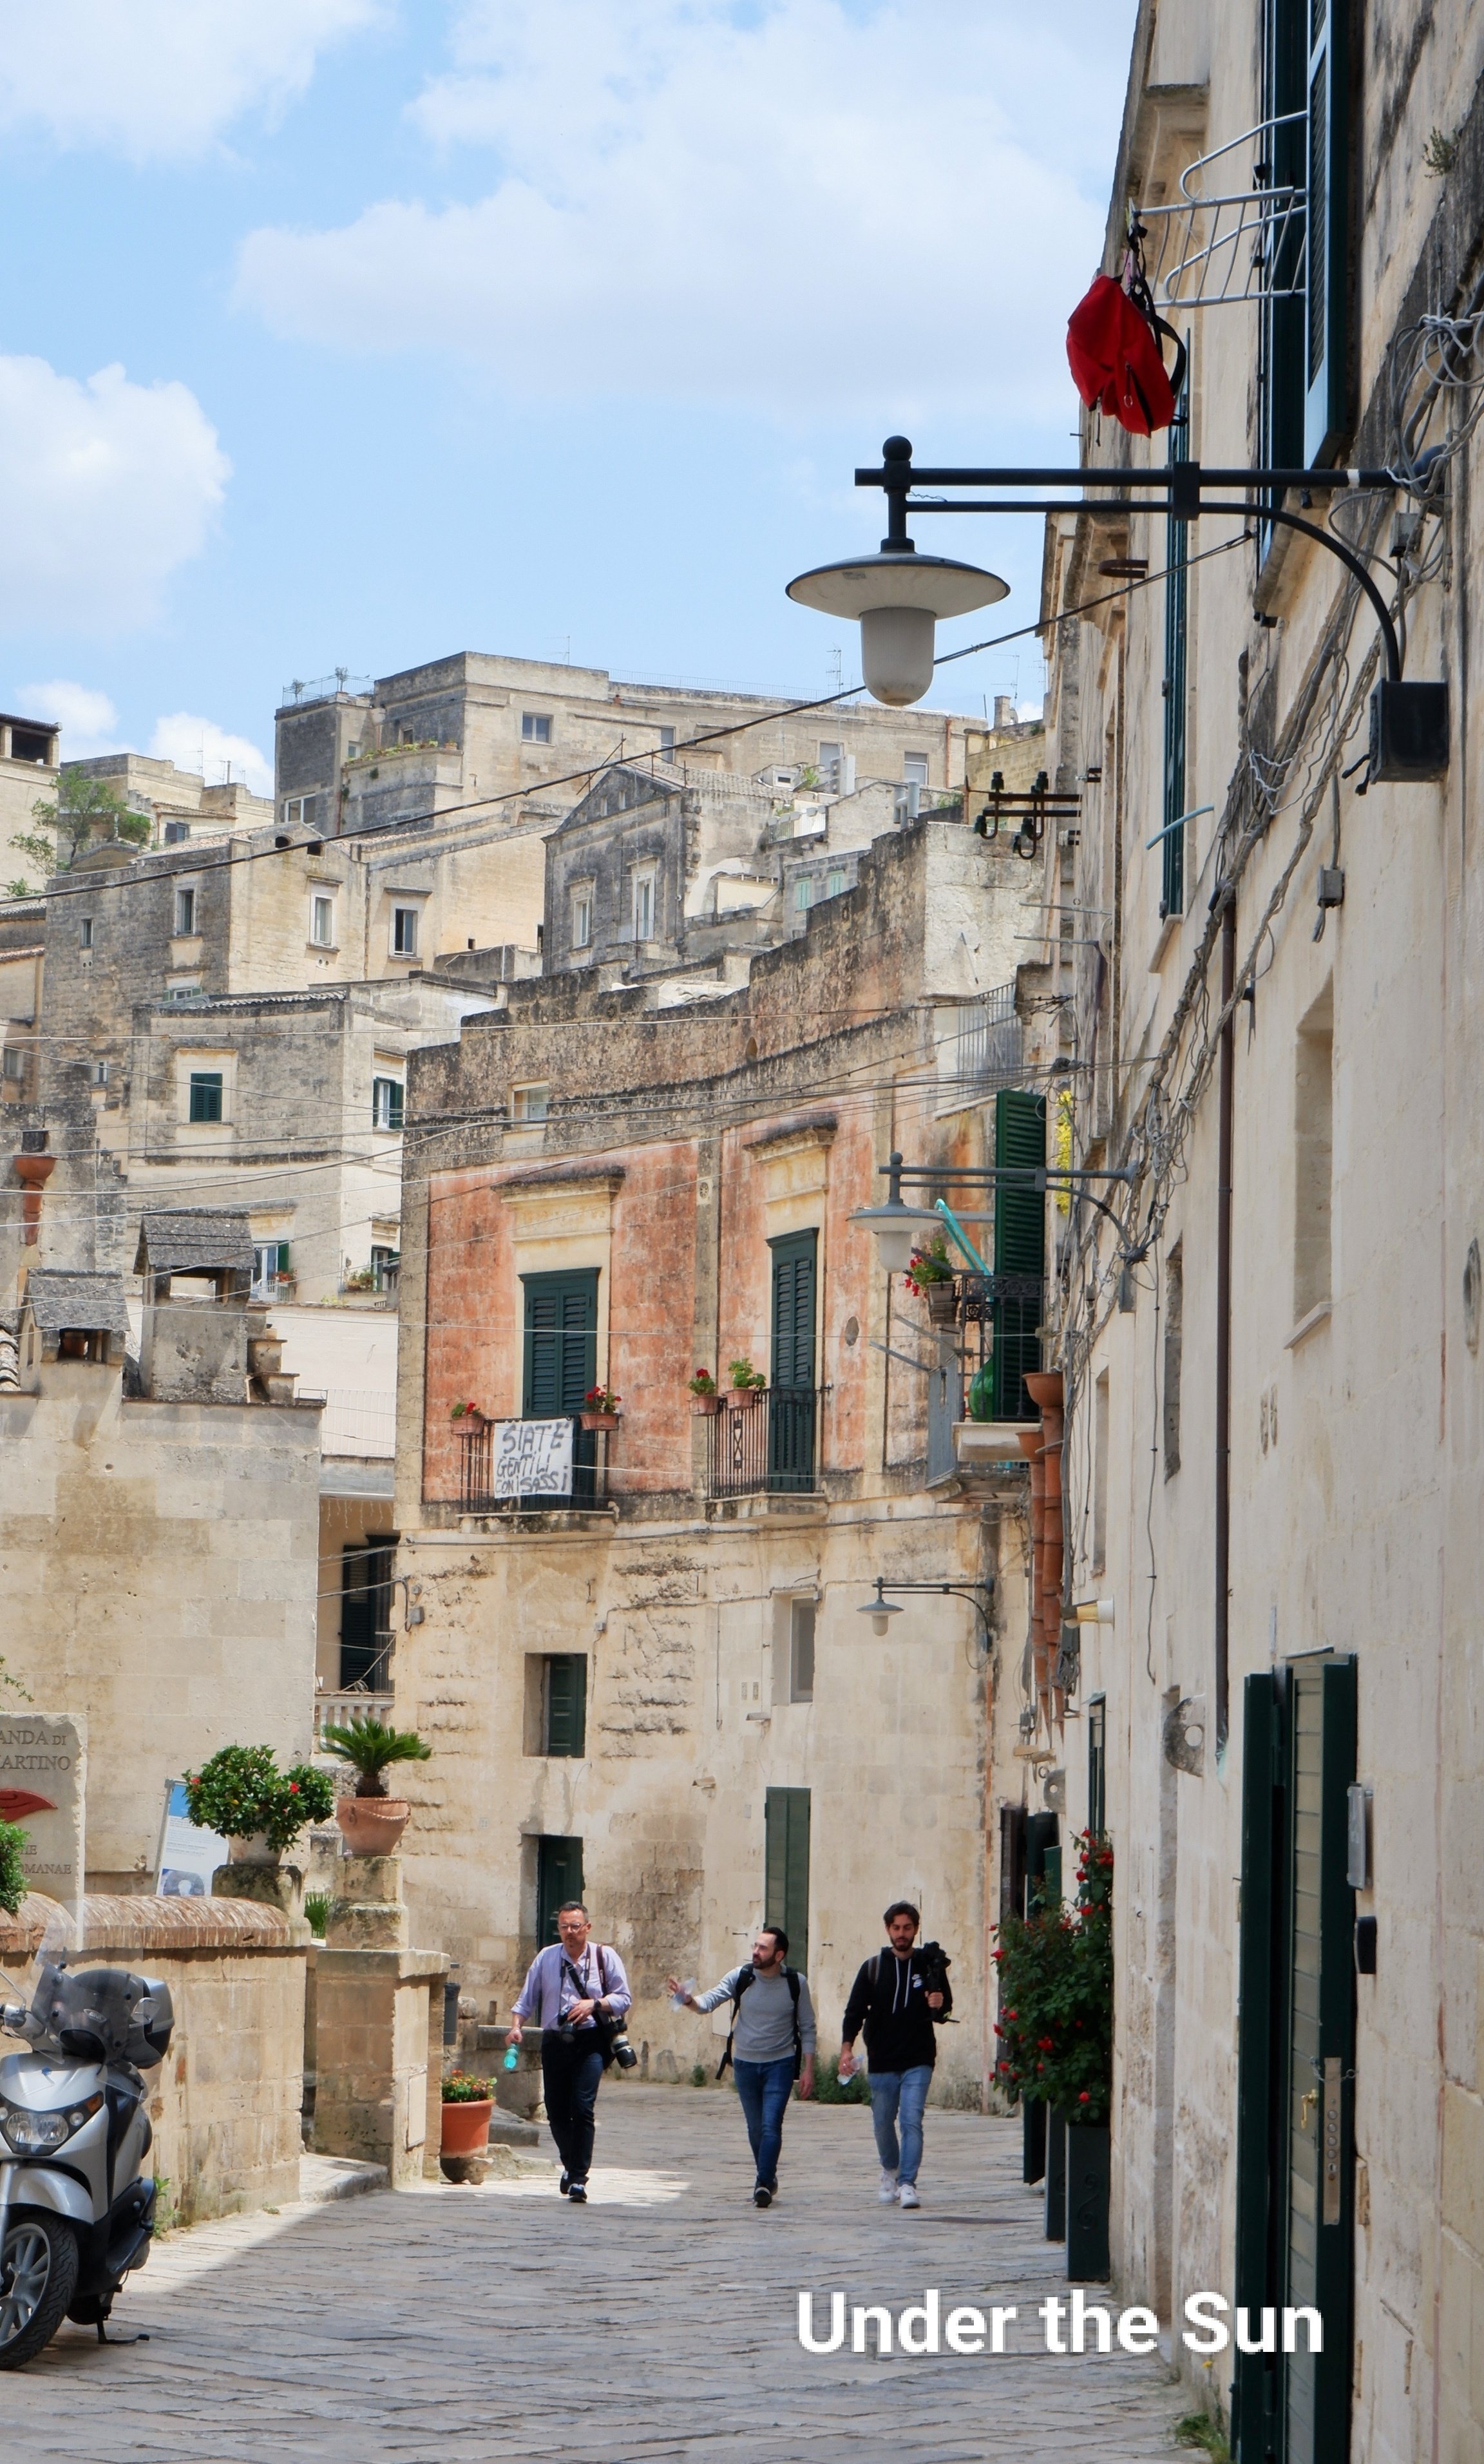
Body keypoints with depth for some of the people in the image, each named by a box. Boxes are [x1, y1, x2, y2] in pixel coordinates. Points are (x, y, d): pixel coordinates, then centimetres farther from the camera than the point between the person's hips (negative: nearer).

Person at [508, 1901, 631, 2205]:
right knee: (556, 2111, 7)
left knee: (583, 2108, -14)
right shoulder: (546, 1958, 8)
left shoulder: (605, 1957, 2)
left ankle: (578, 2179, -10)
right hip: (554, 2042, 3)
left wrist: (595, 2003, -14)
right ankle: (571, 2165, 33)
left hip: (589, 2043, -3)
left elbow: (623, 1998, 3)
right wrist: (516, 2026, -7)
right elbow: (526, 1998, 9)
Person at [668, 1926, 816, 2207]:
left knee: (771, 2126, -14)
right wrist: (688, 1999, -40)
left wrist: (808, 2070, -5)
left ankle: (763, 2184, -11)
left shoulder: (796, 1982, -9)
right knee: (755, 2128, 12)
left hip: (780, 2064, -2)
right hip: (746, 2064, 2)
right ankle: (767, 2179, 29)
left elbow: (807, 2028, -1)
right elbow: (709, 2000, -17)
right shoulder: (741, 1977, -8)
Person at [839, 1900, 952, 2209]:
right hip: (882, 2062, 2)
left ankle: (908, 2183, -13)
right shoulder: (872, 1968, 3)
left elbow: (946, 2003, 11)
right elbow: (855, 2010, 1)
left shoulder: (929, 1965, 2)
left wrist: (940, 2005, -13)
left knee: (912, 2121, -13)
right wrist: (847, 2047, -13)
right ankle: (891, 2171, 37)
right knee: (883, 2123, 12)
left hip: (918, 2061, -2)